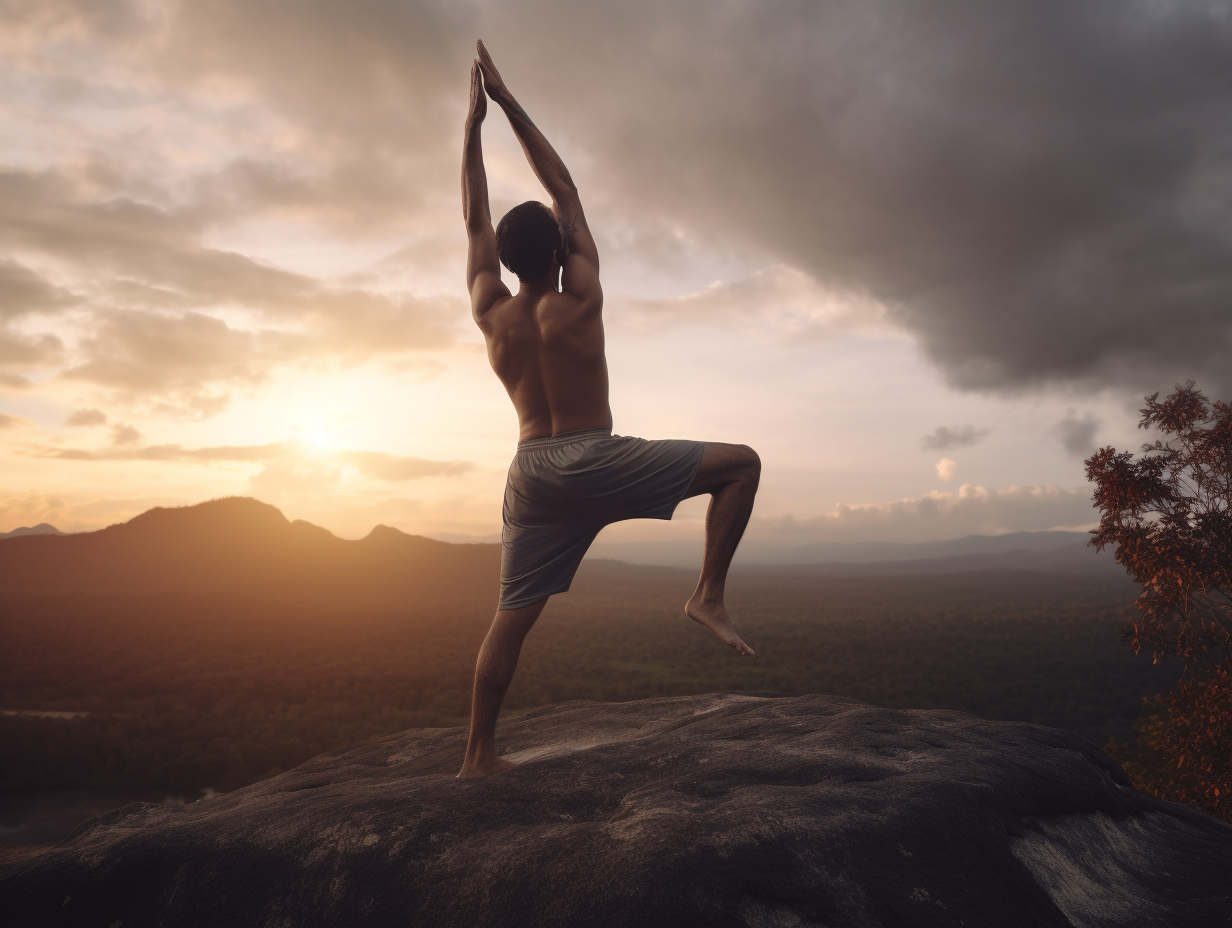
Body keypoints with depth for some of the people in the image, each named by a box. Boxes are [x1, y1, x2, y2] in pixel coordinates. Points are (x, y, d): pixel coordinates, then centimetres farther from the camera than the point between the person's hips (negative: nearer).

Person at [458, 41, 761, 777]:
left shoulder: (490, 312, 3)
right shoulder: (580, 298, -7)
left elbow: (475, 221, 13)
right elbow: (567, 193, 2)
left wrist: (473, 123, 18)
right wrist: (512, 107, 7)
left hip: (533, 473, 5)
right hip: (597, 464, -5)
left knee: (511, 619, 13)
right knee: (742, 462, 3)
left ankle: (480, 755, 19)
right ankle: (710, 594, -6)